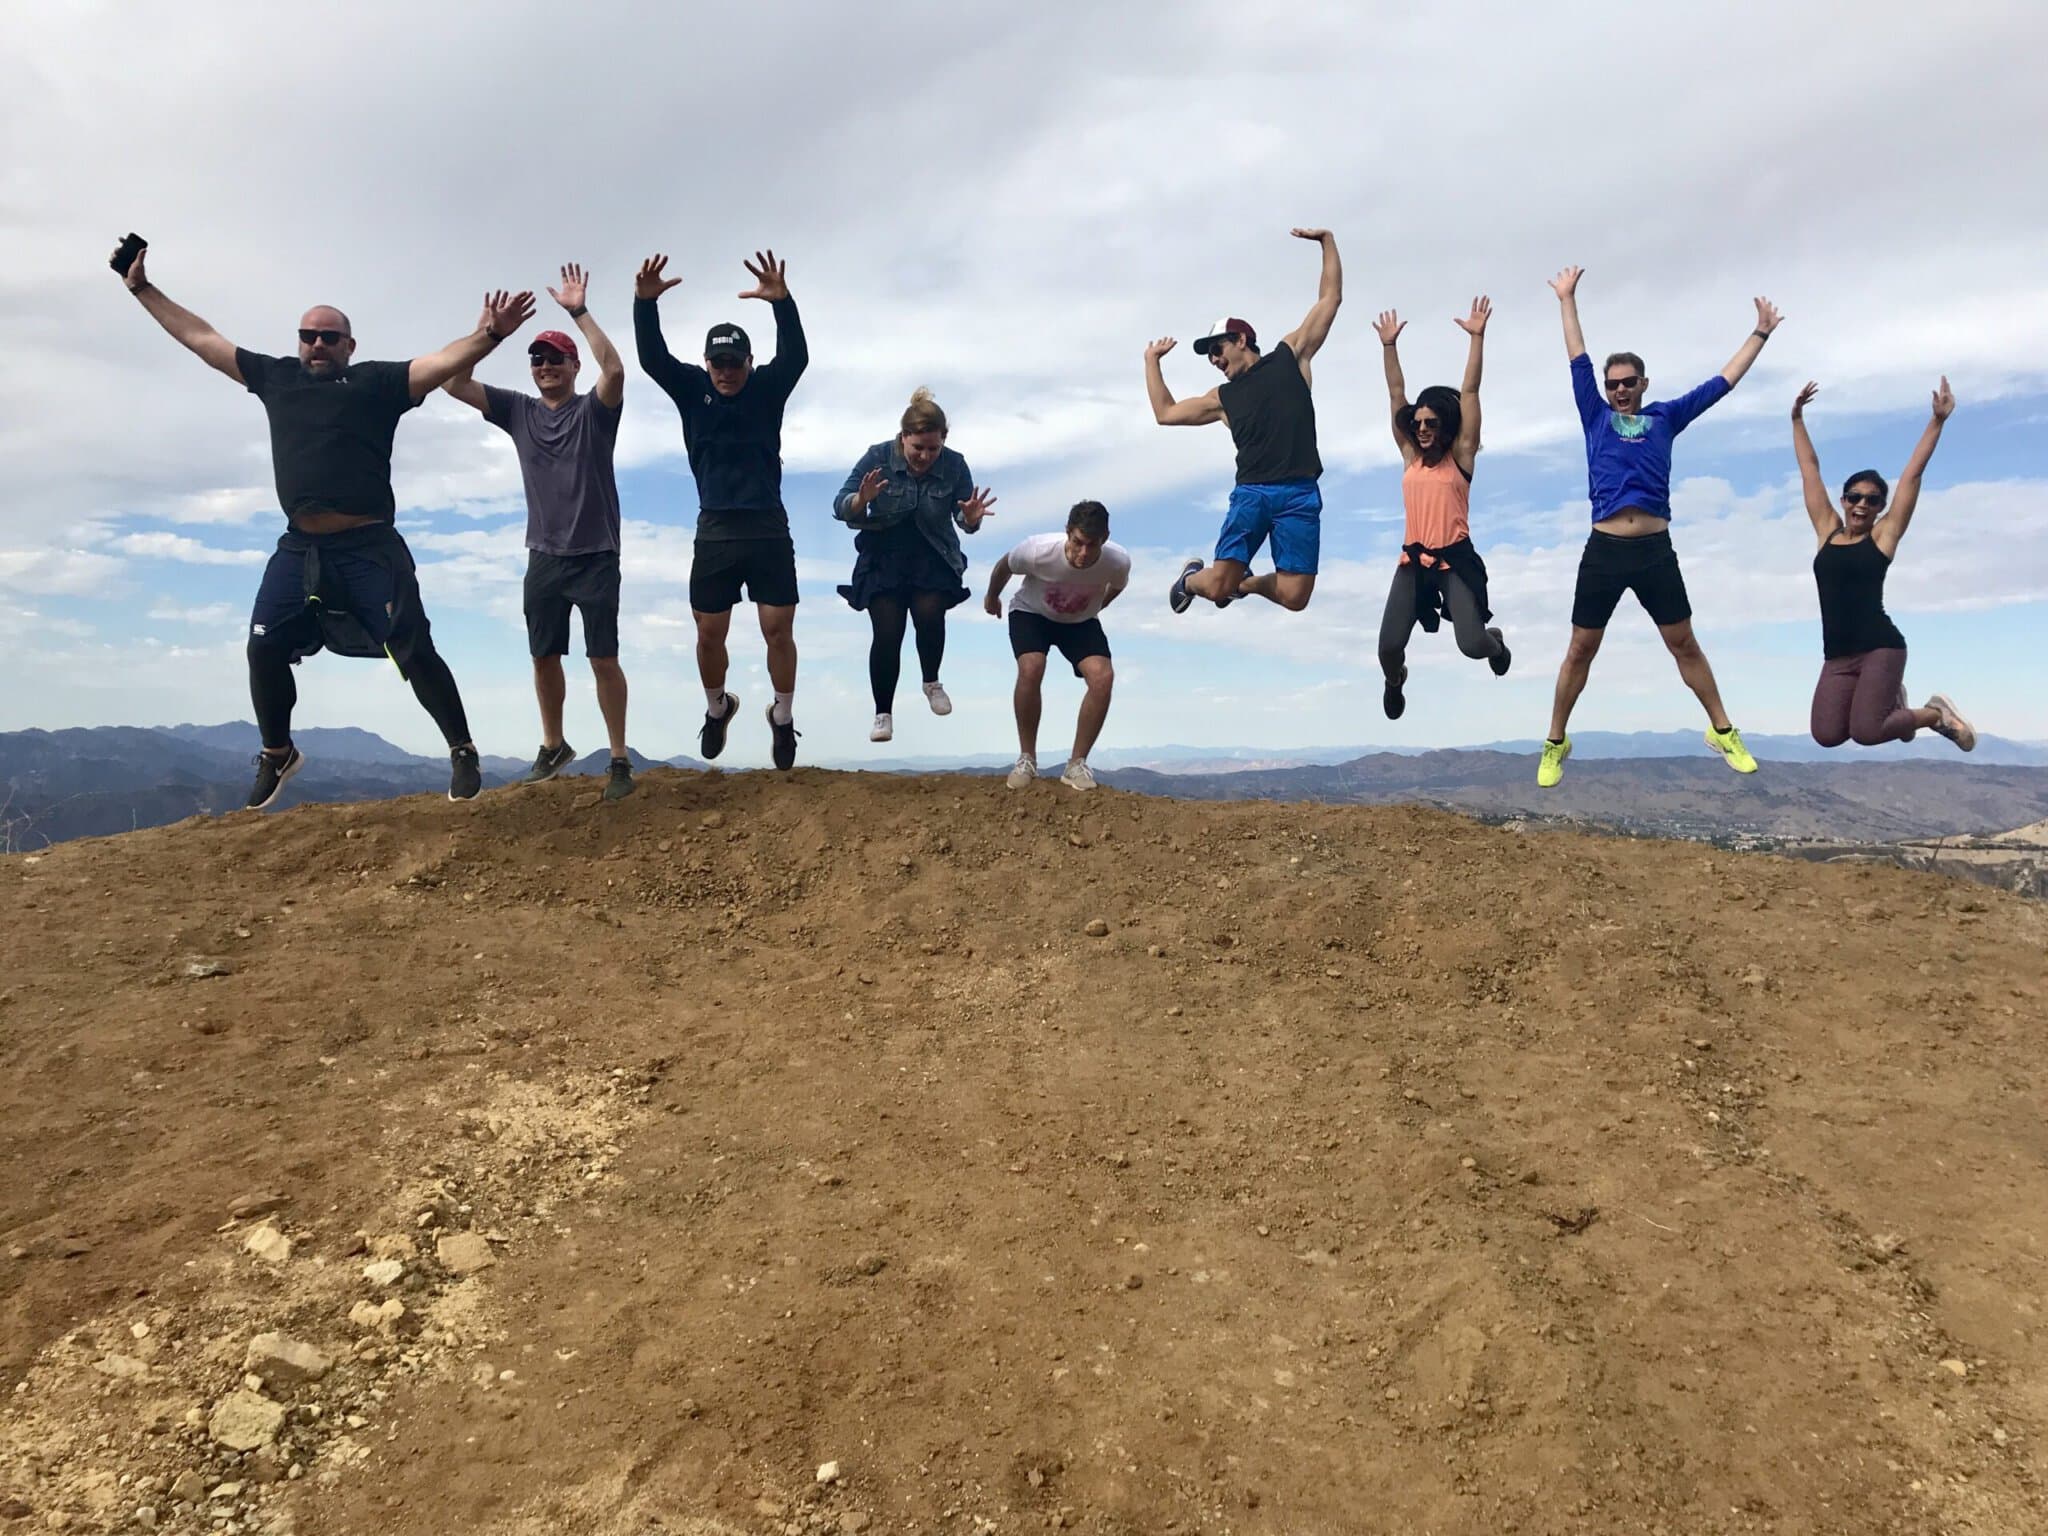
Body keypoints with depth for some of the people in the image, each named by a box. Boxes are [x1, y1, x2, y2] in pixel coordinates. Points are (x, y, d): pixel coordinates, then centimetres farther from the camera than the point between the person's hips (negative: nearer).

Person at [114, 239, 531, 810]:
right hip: (298, 547, 5)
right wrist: (142, 289, 30)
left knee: (414, 651, -6)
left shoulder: (377, 382, 3)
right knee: (265, 649, 3)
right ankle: (277, 754, 24)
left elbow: (444, 362, -11)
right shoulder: (275, 376, 17)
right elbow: (201, 338, 26)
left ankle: (463, 753, 6)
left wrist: (486, 336, -28)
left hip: (368, 547, -5)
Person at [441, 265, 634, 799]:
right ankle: (553, 746, 28)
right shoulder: (518, 410, 8)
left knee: (604, 659, -4)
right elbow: (455, 383, 1)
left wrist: (579, 311, -24)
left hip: (596, 557, -5)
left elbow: (615, 369, -23)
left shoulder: (594, 410, -3)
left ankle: (620, 760, 1)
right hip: (544, 557, 5)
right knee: (544, 657, 12)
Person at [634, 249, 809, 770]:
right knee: (710, 634, 7)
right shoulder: (691, 388, 4)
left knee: (779, 630, -1)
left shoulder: (768, 387, 0)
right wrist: (645, 302, -28)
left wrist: (782, 301, -36)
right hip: (715, 531, 2)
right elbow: (652, 357, -11)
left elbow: (796, 355, -18)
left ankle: (783, 718, 18)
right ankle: (717, 709, 33)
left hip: (768, 530, -1)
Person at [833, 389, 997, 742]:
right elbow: (840, 507, -15)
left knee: (929, 615, -23)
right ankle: (883, 714, 5)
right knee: (887, 633, -11)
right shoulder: (878, 457, -12)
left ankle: (932, 682, 6)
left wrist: (971, 517, -29)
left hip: (933, 560, 1)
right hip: (883, 560, 0)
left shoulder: (954, 465, -9)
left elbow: (965, 521, -5)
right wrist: (862, 500, -37)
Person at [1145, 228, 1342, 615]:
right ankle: (1191, 578, 23)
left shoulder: (1290, 356, 16)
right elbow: (1165, 413, 27)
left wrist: (1327, 241, 12)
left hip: (1300, 494, -1)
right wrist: (1152, 360, 31)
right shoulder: (1223, 398, 22)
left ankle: (1246, 582, 24)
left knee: (1294, 597, -8)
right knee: (1217, 586, -14)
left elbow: (1330, 298, 16)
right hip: (1251, 492, 1)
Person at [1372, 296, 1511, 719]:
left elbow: (1469, 392, -5)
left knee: (1472, 644, -12)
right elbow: (1396, 395, 8)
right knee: (1388, 648, -6)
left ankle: (1496, 642, 28)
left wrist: (1477, 337, -9)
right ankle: (1395, 682, 32)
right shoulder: (1410, 455, 8)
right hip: (1413, 560, 3)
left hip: (1455, 558, -3)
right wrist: (1389, 345, 6)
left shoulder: (1461, 455, 1)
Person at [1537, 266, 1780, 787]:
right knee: (1581, 649, 3)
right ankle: (1555, 744, 12)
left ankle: (1723, 732, 18)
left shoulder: (1665, 417, 13)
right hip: (1603, 550, -1)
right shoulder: (1596, 416, 10)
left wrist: (1760, 334, 22)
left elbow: (1722, 381, 18)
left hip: (1656, 551, 1)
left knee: (1684, 644, 8)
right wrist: (1567, 299, 15)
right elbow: (1578, 360, 12)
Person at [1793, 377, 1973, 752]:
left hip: (1881, 647, -4)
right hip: (1837, 656, 4)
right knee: (1827, 736, -13)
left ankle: (1936, 712, 13)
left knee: (1866, 732, -20)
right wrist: (1797, 419, 20)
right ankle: (1889, 697, 21)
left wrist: (1938, 421, -3)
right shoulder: (1828, 530, 11)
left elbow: (1913, 473, 0)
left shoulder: (1884, 535, 4)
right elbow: (1810, 469, 16)